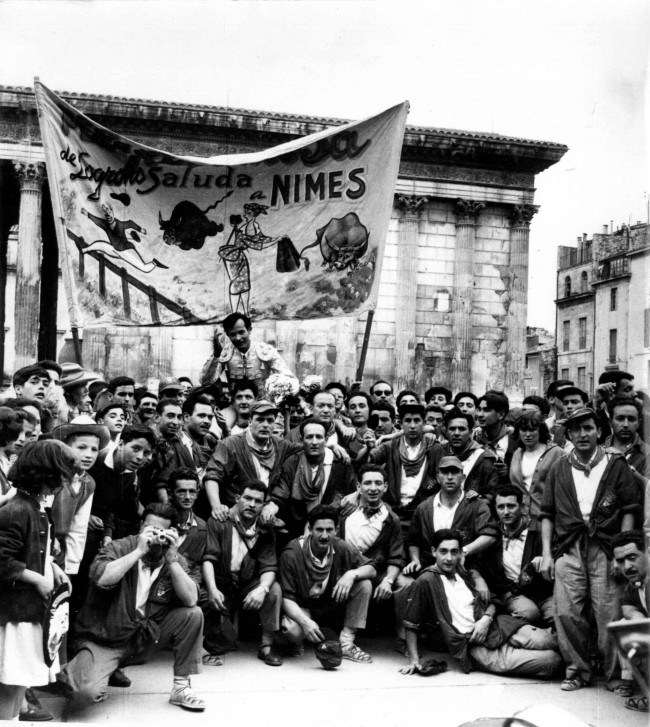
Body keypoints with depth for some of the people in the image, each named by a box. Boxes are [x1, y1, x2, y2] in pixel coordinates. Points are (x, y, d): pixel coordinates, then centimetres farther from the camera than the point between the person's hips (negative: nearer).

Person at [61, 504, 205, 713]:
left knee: (193, 615, -16)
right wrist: (139, 551, -30)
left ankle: (181, 687, -1)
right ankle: (74, 674, 12)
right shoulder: (120, 548, -13)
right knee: (88, 692, -27)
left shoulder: (176, 560, -3)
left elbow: (191, 600, -19)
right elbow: (100, 578, -33)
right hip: (104, 639, -4)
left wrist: (171, 558, -26)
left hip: (146, 634, 4)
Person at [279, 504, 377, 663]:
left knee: (364, 585, -17)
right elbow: (286, 597, -22)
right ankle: (295, 643, 4)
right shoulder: (292, 554, -23)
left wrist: (352, 574, -30)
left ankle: (347, 643, -11)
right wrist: (305, 621, -41)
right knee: (292, 631, -37)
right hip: (301, 609, -4)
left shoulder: (341, 547, -12)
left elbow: (372, 570, -7)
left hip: (333, 606, 4)